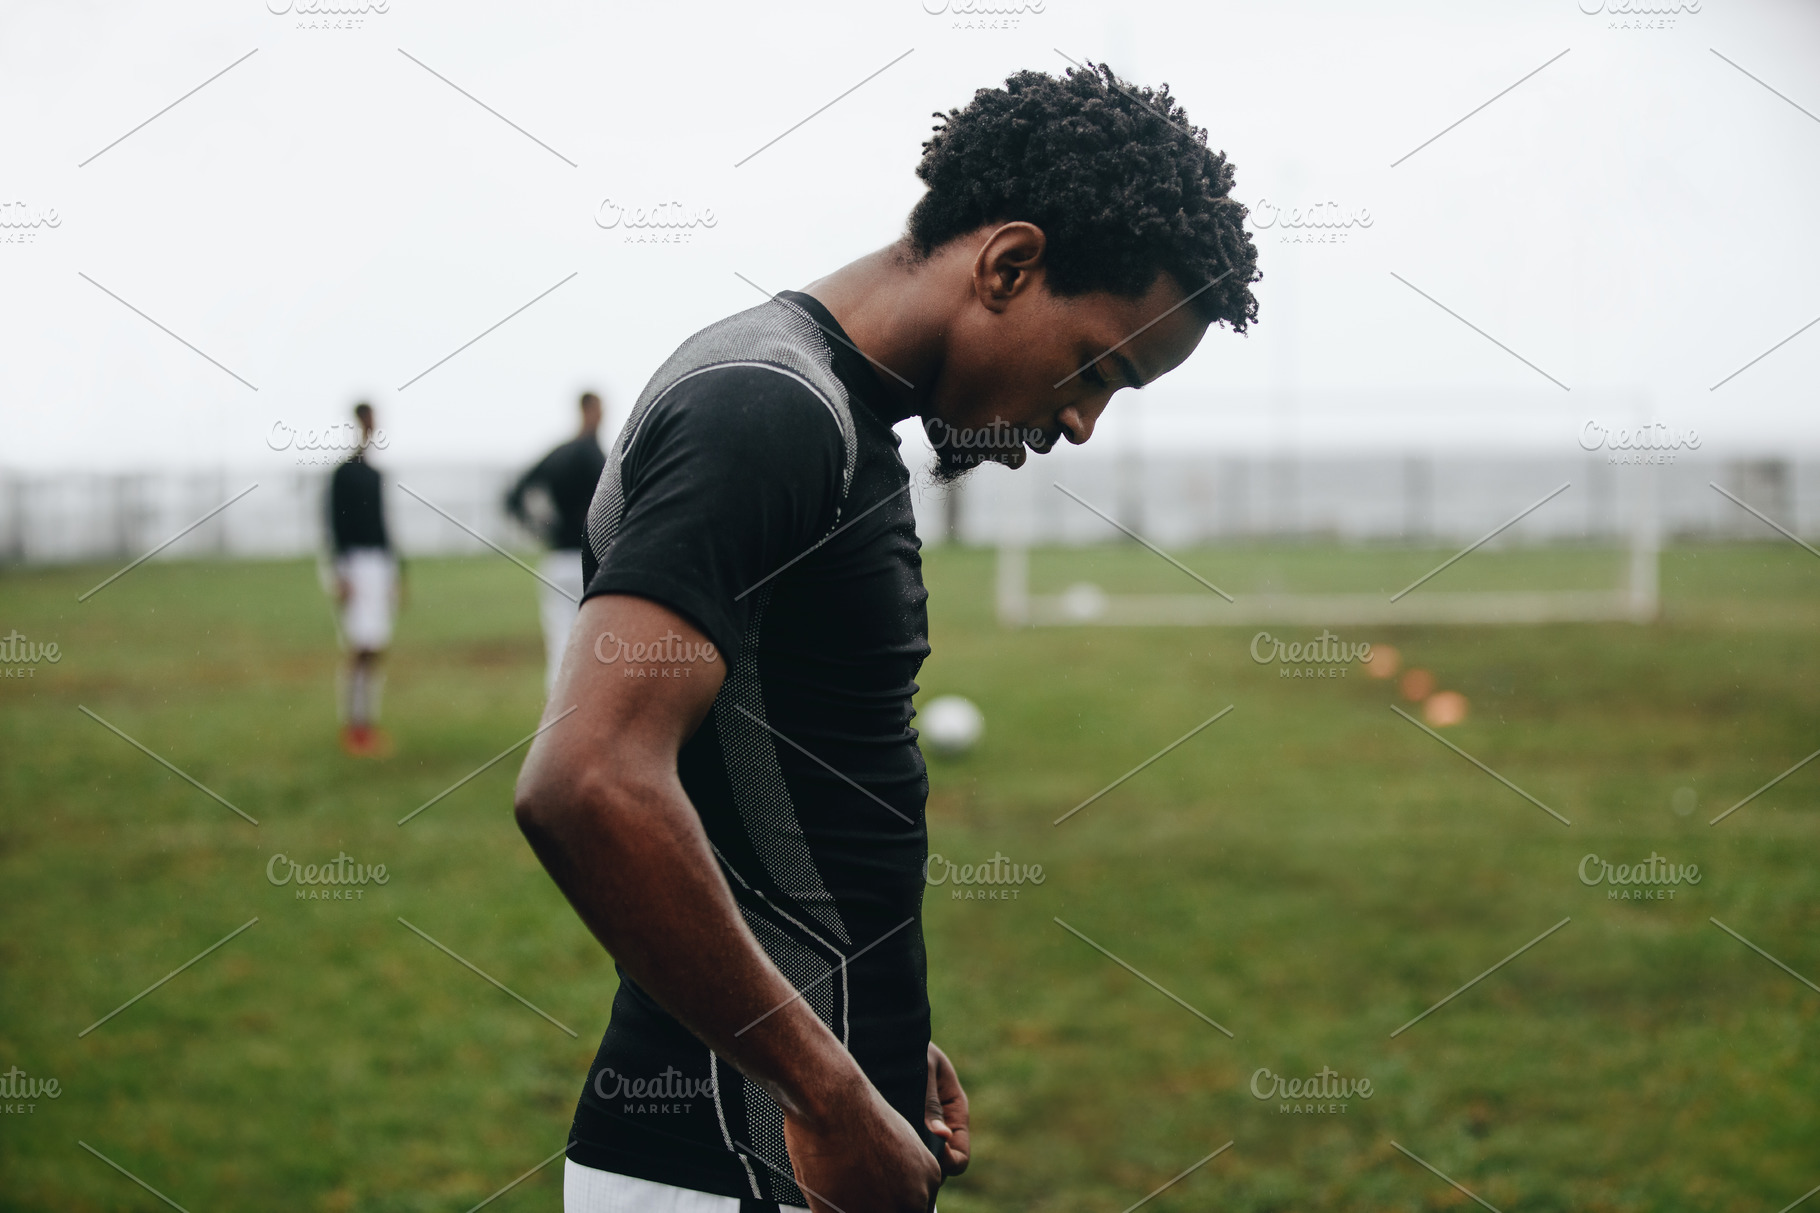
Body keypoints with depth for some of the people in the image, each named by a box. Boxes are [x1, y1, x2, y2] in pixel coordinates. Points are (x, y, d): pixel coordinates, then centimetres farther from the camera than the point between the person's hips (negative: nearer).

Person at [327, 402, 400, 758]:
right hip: (354, 563, -8)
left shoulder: (374, 475, 17)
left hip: (380, 564, 8)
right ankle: (351, 728, -8)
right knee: (359, 650, -12)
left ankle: (369, 725, 11)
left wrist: (393, 573, 20)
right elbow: (335, 525, -10)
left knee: (376, 650, 7)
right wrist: (342, 575, -16)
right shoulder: (341, 474, -6)